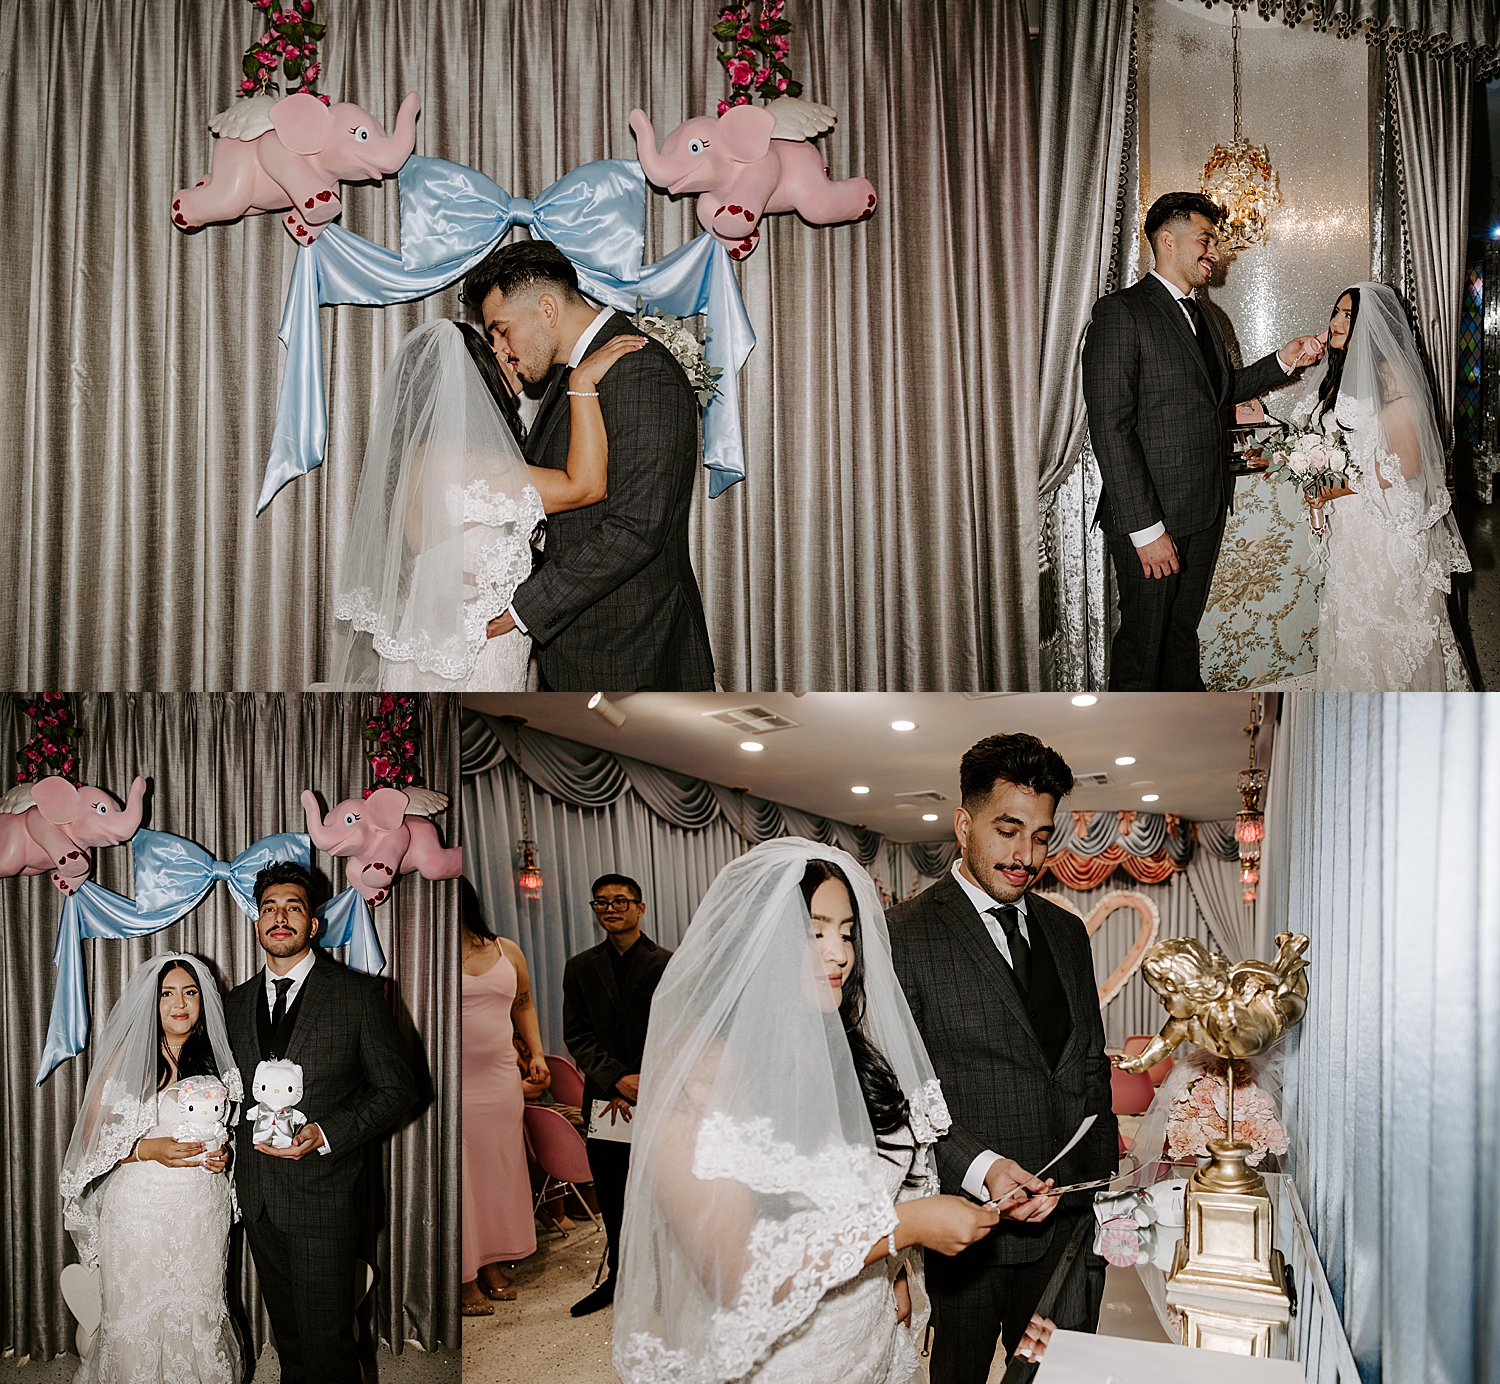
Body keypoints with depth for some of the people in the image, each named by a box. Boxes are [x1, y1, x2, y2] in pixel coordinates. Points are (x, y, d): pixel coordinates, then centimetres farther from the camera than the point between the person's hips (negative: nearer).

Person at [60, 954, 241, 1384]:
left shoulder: (216, 1058, 6)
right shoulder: (125, 1057, -3)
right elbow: (93, 1138, -3)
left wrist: (223, 1151, -1)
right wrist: (148, 1148, -18)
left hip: (202, 1211, 3)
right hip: (140, 1208, -2)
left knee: (198, 1316, 7)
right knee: (138, 1320, 3)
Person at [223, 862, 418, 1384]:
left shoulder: (357, 993, -7)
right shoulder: (237, 1002, 9)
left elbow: (397, 1088, -6)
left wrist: (325, 1136, -18)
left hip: (323, 1202, -5)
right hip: (258, 1202, 5)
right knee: (288, 1340, 18)